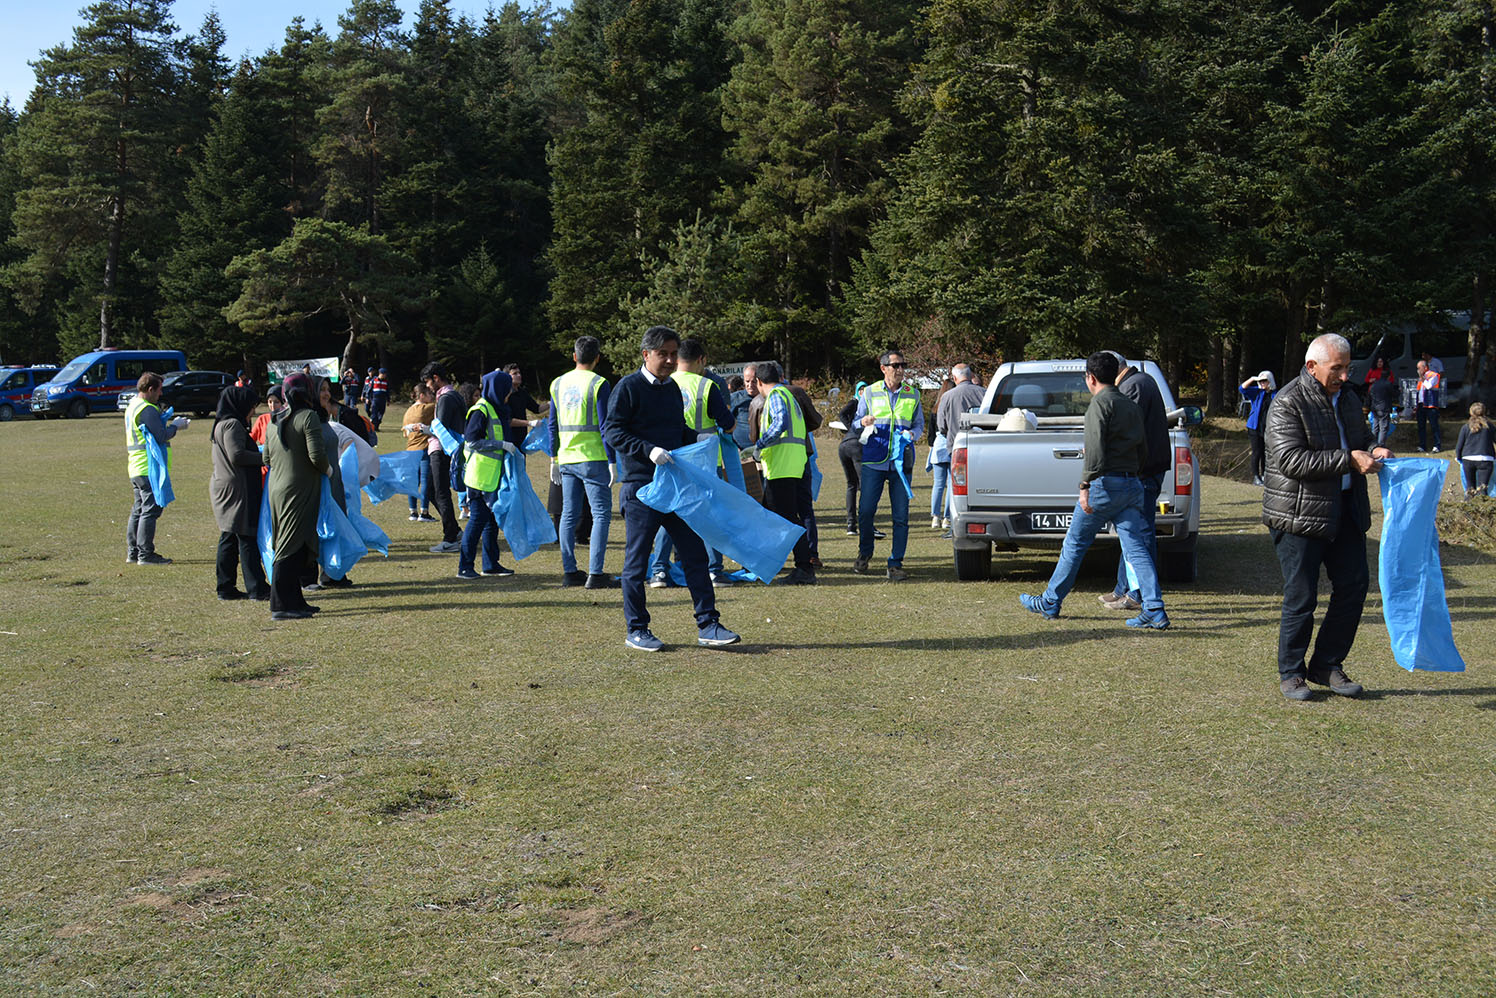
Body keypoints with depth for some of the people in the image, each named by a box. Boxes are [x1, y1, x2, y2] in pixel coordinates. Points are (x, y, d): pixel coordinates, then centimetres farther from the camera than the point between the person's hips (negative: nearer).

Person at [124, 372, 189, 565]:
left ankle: (133, 552, 19)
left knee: (138, 510, 15)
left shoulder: (132, 406, 16)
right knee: (150, 510, -6)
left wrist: (170, 423, 13)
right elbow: (160, 437, -20)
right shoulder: (148, 409, -16)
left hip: (136, 469, 10)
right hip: (149, 469, -10)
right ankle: (145, 554, -4)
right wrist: (175, 426, -5)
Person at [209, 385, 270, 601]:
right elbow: (237, 455, -22)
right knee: (247, 538, -8)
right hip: (237, 488, -10)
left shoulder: (222, 424, 19)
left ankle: (225, 587, 14)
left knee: (229, 539, 11)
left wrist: (262, 455, 15)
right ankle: (257, 588, -7)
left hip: (223, 486, 10)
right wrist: (265, 458, -13)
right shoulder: (232, 425, -13)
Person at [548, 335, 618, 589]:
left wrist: (554, 459, 19)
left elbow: (552, 423, 13)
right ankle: (595, 574, -9)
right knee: (601, 514, -3)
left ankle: (569, 571, 12)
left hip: (566, 459, 6)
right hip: (593, 459, -6)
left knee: (569, 515, 10)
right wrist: (612, 461, -11)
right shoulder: (599, 384, -8)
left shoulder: (558, 384, 10)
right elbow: (605, 425, -12)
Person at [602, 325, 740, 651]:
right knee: (637, 560, 2)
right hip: (640, 487, -7)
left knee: (695, 553, 4)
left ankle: (707, 625, 8)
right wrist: (648, 450, -23)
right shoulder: (628, 387, -6)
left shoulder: (673, 388, 16)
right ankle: (636, 630, 13)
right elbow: (611, 431, -12)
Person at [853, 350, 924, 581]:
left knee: (901, 514, -2)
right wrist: (863, 422, -11)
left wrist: (912, 434, -7)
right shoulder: (869, 393, 8)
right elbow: (855, 421, 13)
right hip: (873, 460, -1)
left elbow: (919, 424, 16)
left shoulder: (913, 395, 11)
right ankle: (864, 553, 22)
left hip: (901, 461, 1)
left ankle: (896, 563, 5)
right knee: (866, 510, -3)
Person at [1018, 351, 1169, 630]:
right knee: (1136, 549, 1)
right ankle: (1155, 612, -8)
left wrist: (1085, 487, -20)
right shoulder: (1132, 406, 18)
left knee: (1074, 545, 5)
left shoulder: (1100, 403, -7)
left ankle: (1049, 604, 16)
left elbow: (1095, 449, -18)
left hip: (1105, 484, -7)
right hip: (1131, 485, 7)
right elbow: (1143, 453, 20)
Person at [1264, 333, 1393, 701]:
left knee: (1354, 585, 6)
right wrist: (1348, 460, -23)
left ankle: (1327, 664, 20)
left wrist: (1372, 452, 5)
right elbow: (1291, 461, -21)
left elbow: (1361, 438, 29)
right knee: (1301, 597, -1)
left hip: (1346, 511, 7)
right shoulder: (1288, 404, -11)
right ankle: (1291, 673, 13)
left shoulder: (1348, 400, 14)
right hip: (1299, 515, -7)